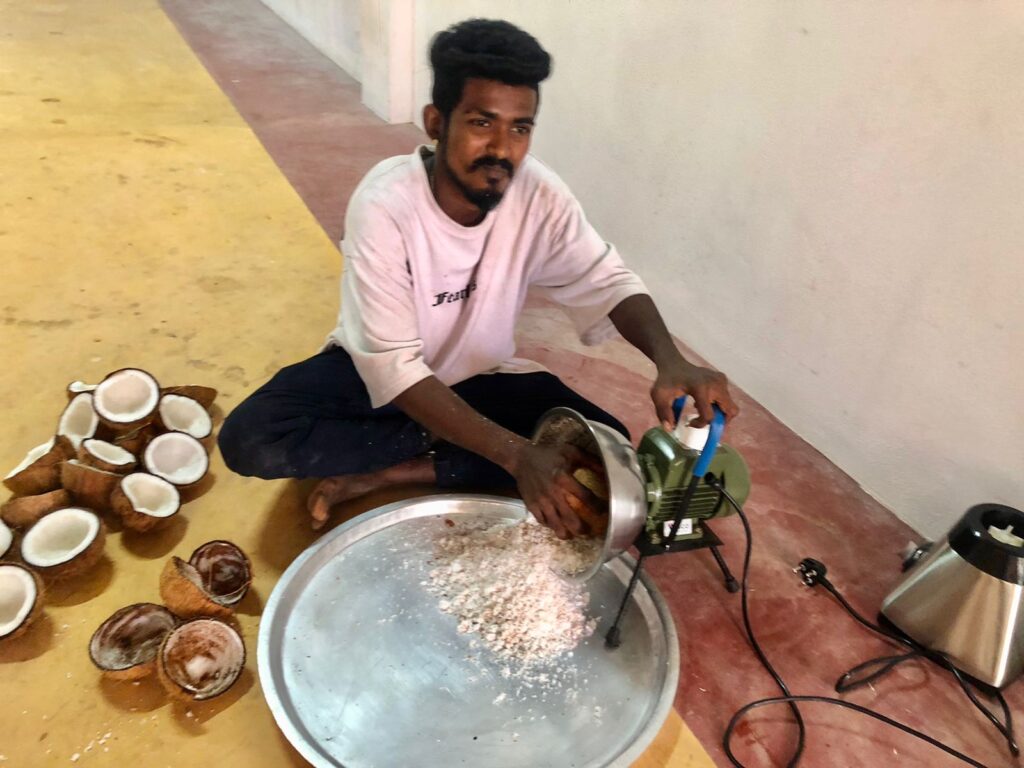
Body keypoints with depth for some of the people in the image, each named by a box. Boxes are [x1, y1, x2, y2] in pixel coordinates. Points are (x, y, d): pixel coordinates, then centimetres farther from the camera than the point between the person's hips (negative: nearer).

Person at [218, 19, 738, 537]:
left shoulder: (539, 194, -19)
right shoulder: (384, 204, -29)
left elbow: (607, 281, -15)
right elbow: (393, 366, -33)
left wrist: (670, 361, -39)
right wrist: (515, 453, -44)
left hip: (480, 374, 3)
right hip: (376, 368, -2)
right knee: (250, 439, -25)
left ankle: (388, 474, -15)